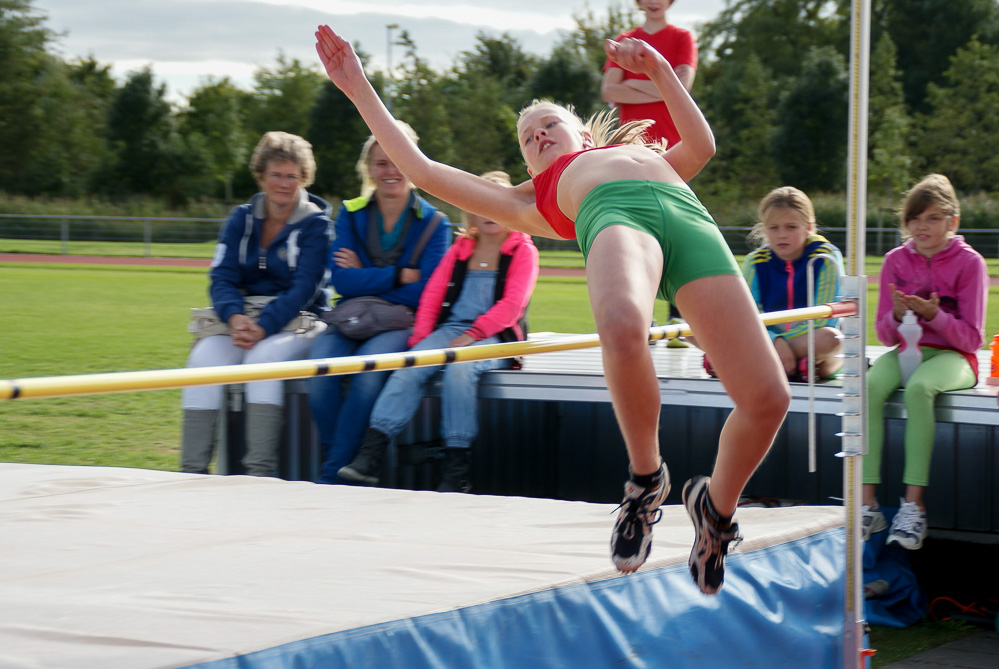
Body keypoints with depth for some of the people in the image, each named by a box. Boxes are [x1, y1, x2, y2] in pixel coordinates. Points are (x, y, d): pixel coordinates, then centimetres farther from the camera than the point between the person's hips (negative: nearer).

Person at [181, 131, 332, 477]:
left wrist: (263, 328, -26)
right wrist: (235, 318, -20)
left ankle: (261, 471, -38)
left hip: (296, 322, -4)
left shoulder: (316, 224, -1)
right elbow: (222, 278, 2)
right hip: (242, 319, 4)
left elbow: (303, 290, -11)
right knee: (204, 356, -26)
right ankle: (193, 469, -29)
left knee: (264, 356, -35)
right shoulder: (242, 219, 12)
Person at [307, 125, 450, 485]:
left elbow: (424, 291, -6)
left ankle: (332, 473, -26)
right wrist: (397, 276, -9)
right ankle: (343, 463, -16)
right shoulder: (350, 215, 11)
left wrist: (365, 279, -5)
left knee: (369, 366, -34)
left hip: (401, 323, -2)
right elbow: (340, 280, -2)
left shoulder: (433, 223, 4)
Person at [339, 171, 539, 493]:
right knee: (408, 369, -24)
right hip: (450, 329, 4)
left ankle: (456, 472, -35)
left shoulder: (522, 250, 8)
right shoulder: (460, 248, 22)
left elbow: (512, 304, -5)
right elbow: (432, 294, 14)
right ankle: (369, 456, -35)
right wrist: (420, 336, -3)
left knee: (459, 368, -35)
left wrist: (472, 334, -16)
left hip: (495, 337, -4)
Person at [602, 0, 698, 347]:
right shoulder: (625, 41, 15)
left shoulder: (682, 38, 8)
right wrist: (657, 90, -7)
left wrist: (633, 84, -3)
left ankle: (678, 323, -10)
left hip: (670, 148, -3)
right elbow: (609, 90, 2)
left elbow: (681, 84, -8)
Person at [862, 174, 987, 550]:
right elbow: (885, 335, 8)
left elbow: (972, 338, -6)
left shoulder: (969, 262, -3)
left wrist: (934, 315, -22)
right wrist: (897, 315, -15)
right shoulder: (896, 260, 7)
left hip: (952, 356, -4)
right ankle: (868, 505, -34)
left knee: (918, 388, -38)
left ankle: (914, 505, -38)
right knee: (869, 386, -30)